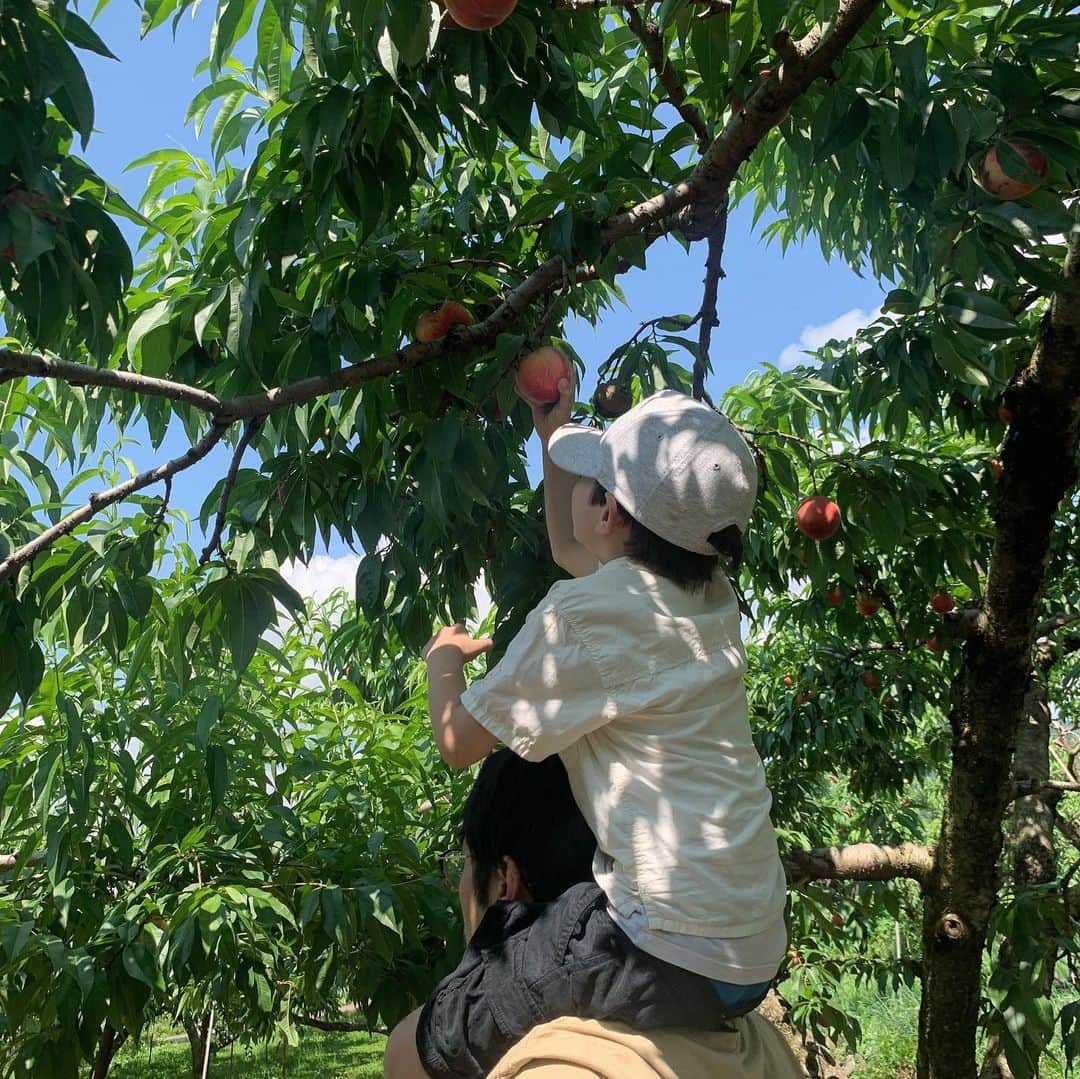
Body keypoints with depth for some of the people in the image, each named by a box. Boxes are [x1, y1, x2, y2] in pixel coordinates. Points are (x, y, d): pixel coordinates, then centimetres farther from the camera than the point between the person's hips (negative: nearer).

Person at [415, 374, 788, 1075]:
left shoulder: (586, 615, -18)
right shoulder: (711, 595, 5)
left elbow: (459, 742, -6)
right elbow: (571, 551, 24)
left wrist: (443, 657, 12)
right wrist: (553, 433, 30)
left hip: (676, 964, -9)